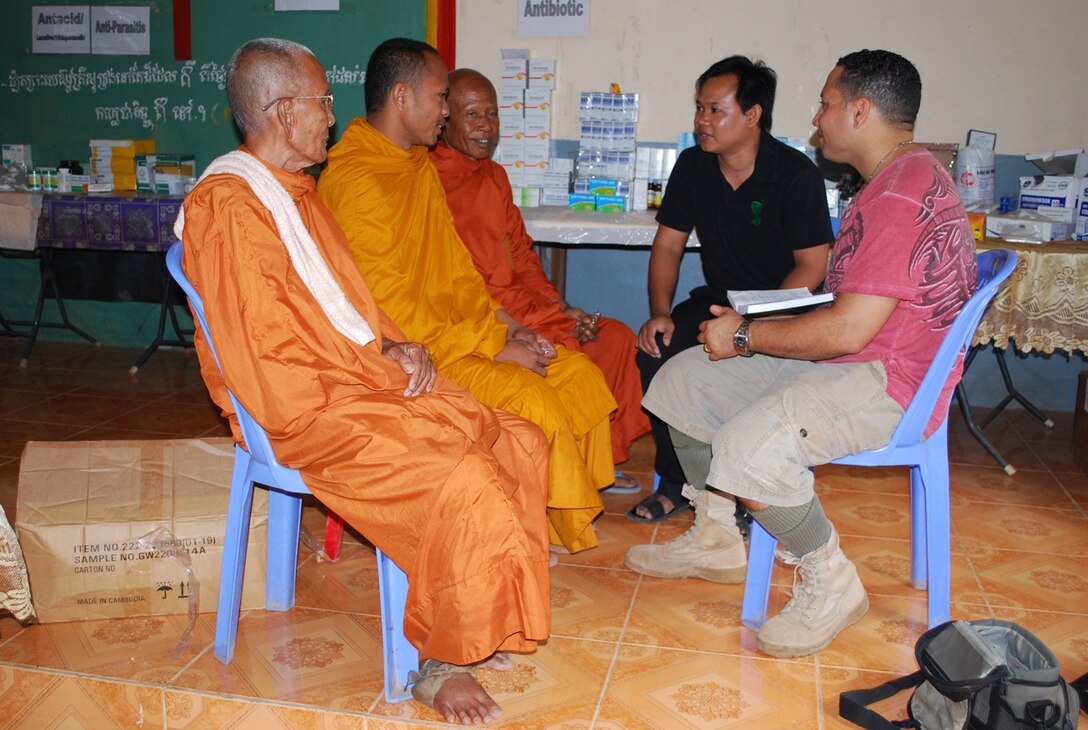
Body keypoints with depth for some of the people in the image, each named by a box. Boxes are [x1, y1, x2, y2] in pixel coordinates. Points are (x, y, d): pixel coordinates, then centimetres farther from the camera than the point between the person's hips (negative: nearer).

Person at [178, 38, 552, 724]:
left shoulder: (297, 190, 18)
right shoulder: (226, 205, -12)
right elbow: (264, 346, -18)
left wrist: (395, 346, 2)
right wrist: (378, 367, -14)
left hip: (367, 379, 9)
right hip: (307, 411, -9)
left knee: (520, 441, -3)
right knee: (460, 481, -27)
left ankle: (482, 620, 7)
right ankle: (438, 664, -6)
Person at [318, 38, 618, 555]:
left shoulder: (420, 165, 16)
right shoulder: (354, 179, -16)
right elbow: (387, 303, -20)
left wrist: (506, 325, 3)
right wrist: (492, 348, -18)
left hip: (452, 332, 9)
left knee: (582, 376, -1)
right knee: (535, 401, -23)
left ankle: (567, 510, 12)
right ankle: (567, 536, 1)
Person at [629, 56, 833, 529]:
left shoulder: (795, 173, -12)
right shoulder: (693, 166, 3)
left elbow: (812, 265, -13)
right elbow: (668, 245, 7)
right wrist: (661, 312, -11)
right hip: (719, 297, 5)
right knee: (655, 352, -22)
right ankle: (677, 482, -5)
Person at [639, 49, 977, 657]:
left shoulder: (905, 195, -20)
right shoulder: (894, 182, 17)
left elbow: (848, 330, -26)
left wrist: (745, 336, -13)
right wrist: (753, 323, 9)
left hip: (890, 382, -11)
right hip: (848, 360, 11)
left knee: (745, 449, -34)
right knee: (680, 381, 9)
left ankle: (832, 584, -7)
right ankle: (718, 538, 20)